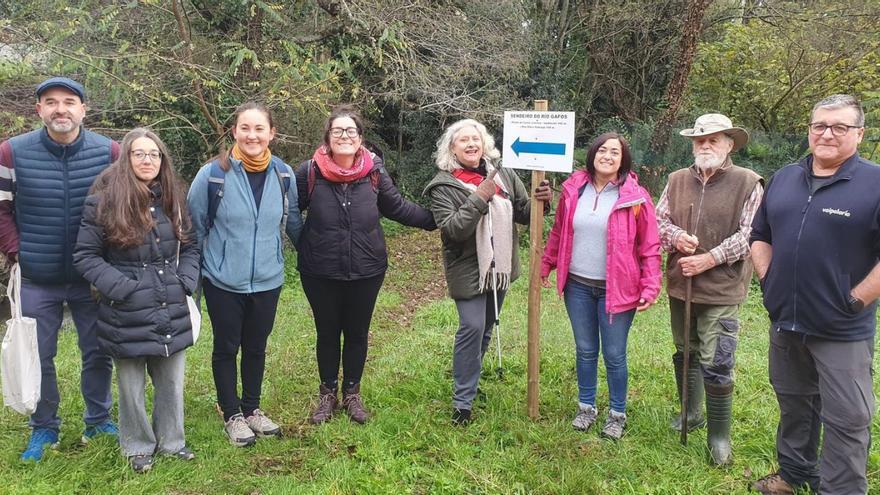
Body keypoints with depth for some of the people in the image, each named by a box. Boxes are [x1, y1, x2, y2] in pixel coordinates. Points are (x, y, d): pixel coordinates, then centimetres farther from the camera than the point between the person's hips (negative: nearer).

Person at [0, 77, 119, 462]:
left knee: (98, 354, 12)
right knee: (38, 357, 12)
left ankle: (98, 420, 32)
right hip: (37, 280, 0)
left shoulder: (109, 152, -7)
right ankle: (44, 428, 31)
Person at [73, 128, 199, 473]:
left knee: (172, 381, 14)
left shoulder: (172, 200, 7)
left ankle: (171, 440, 33)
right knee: (132, 386, 10)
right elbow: (85, 256, -6)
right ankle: (138, 446, 30)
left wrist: (184, 283, 1)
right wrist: (121, 288, -14)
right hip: (128, 316, -4)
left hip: (171, 312, 4)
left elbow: (189, 247, 15)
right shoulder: (103, 202, -8)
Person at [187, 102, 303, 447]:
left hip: (267, 280, 3)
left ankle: (252, 409, 35)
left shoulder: (284, 174, -5)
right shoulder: (213, 174, -14)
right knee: (226, 348, 12)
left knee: (256, 347, 16)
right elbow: (194, 226, -5)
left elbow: (293, 221, 10)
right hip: (223, 281, -3)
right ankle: (232, 414, 29)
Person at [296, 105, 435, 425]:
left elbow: (398, 207, 7)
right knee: (327, 333, 15)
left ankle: (352, 393, 34)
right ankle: (327, 394, 34)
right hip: (320, 272, -1)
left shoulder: (374, 171, -6)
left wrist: (437, 221, 6)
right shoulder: (310, 172, -12)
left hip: (366, 271, 1)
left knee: (357, 333, 15)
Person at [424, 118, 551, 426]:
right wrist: (479, 198, -28)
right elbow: (451, 230, -22)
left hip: (500, 267, 5)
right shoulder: (444, 185, -10)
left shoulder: (503, 175, 1)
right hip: (468, 270, -5)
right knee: (472, 329, -10)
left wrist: (540, 201, -13)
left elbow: (523, 214, 8)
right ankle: (462, 402, 3)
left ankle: (470, 379, 39)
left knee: (486, 328, 17)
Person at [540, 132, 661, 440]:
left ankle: (617, 413, 25)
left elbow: (650, 246, -7)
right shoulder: (573, 190, 3)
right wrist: (546, 264, 14)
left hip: (616, 289, -3)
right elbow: (558, 232, 14)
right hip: (578, 286, 3)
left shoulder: (635, 196, -7)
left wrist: (650, 287, -12)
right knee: (585, 351, 15)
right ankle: (586, 407, 32)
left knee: (614, 355, 6)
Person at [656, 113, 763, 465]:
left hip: (722, 290, -5)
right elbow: (658, 220, 10)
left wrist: (710, 258, -17)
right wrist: (675, 236, -11)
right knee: (684, 354, 19)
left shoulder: (747, 183, -7)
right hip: (680, 284, 5)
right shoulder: (677, 180, 7)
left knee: (716, 364, -4)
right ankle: (692, 413, 38)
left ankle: (719, 435, 12)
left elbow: (750, 235, -12)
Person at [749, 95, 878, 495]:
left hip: (842, 330, -5)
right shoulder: (783, 179, 8)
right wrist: (768, 279, 7)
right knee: (793, 403, 21)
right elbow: (760, 235, 17)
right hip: (785, 320, 6)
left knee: (845, 420, 4)